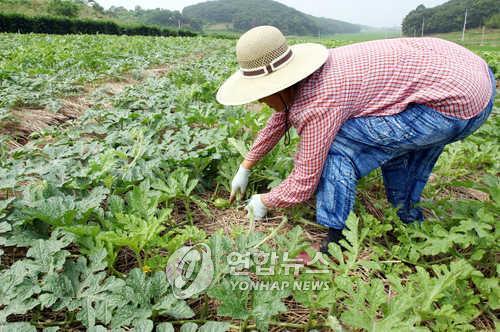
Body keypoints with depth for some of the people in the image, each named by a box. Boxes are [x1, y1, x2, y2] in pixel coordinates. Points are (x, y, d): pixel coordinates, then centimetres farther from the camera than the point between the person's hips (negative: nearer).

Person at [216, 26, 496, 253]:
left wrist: (263, 202, 6)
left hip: (458, 103, -10)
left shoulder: (319, 102, -23)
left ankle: (338, 244, 0)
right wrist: (244, 169, 29)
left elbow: (302, 187, -14)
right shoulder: (299, 79, 4)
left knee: (337, 146, -12)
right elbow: (277, 125, 20)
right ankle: (410, 217, 43)